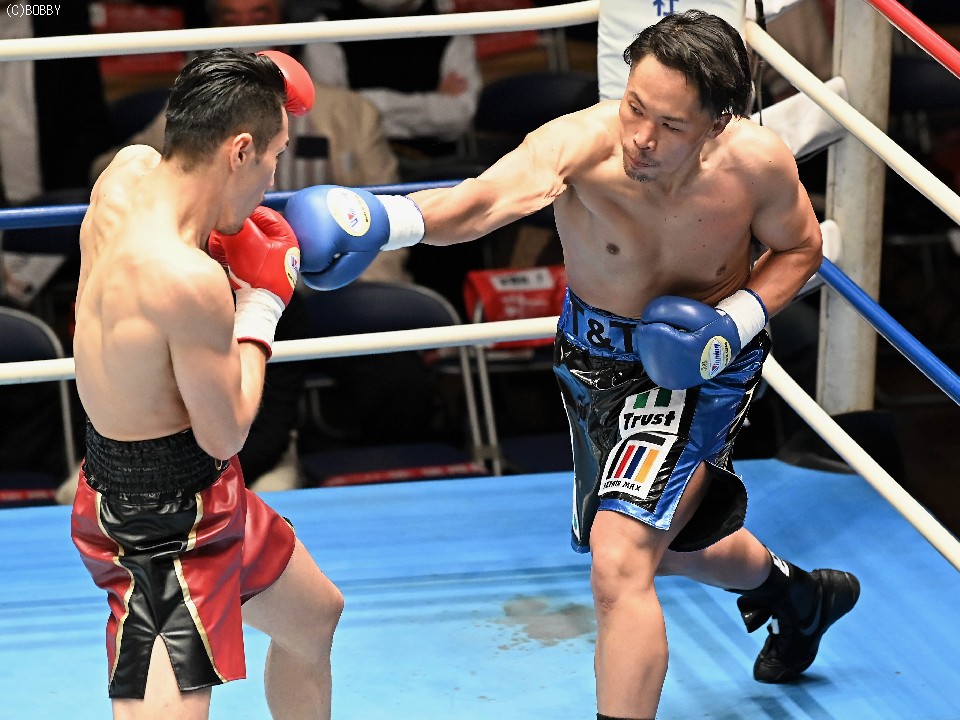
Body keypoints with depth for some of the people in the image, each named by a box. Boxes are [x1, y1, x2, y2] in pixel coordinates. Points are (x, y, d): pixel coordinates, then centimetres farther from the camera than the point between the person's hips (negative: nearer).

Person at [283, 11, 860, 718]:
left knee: (620, 564, -21)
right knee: (661, 541, 27)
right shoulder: (581, 144, -32)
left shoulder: (758, 162, -26)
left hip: (697, 364, -3)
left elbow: (799, 247, -3)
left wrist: (742, 316, -22)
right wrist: (381, 218, -74)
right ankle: (797, 593, 59)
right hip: (594, 359, 3)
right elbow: (480, 202, -53)